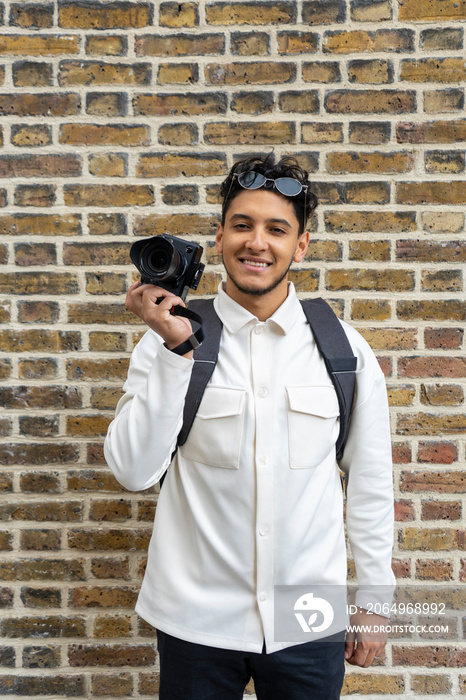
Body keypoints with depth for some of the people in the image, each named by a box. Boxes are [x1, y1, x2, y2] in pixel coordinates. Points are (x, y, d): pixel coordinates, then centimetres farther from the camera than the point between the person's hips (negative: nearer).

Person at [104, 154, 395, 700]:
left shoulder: (344, 350, -5)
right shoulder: (170, 340, -7)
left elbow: (370, 485, 3)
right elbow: (134, 471, -14)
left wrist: (372, 601, 7)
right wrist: (174, 350, -21)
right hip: (196, 620, 0)